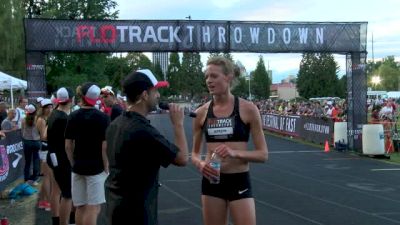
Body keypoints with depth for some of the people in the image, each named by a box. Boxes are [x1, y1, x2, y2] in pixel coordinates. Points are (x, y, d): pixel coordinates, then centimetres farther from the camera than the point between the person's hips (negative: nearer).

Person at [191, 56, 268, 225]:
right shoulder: (201, 113, 2)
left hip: (239, 181, -3)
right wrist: (200, 164, -10)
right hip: (211, 181, 3)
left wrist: (235, 153, -21)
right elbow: (195, 153, 13)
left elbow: (263, 154, -4)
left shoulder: (248, 109, -7)